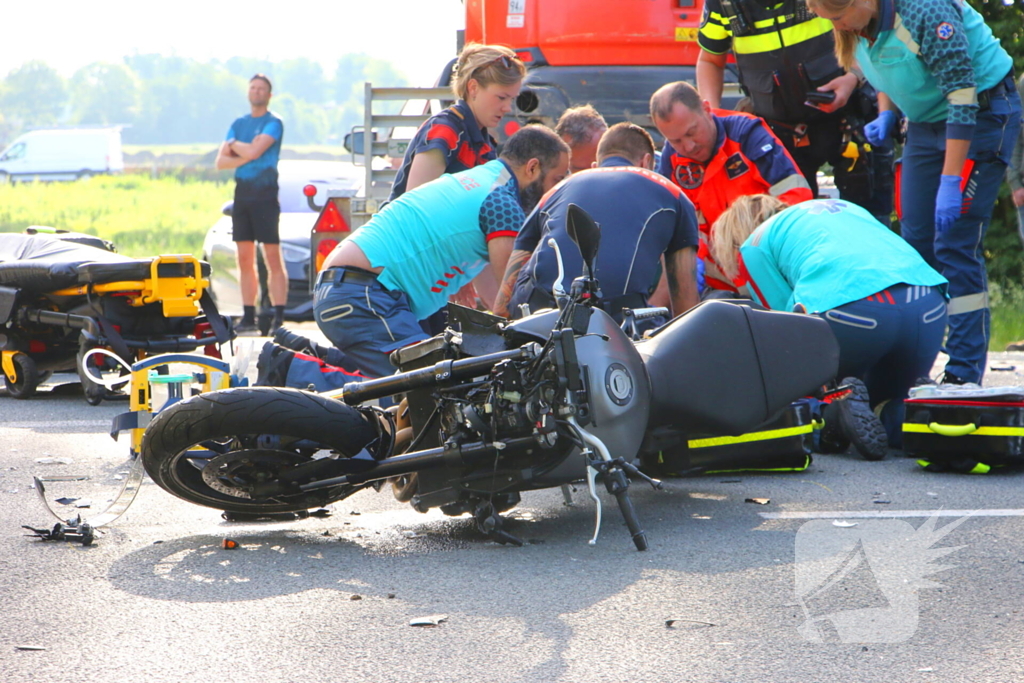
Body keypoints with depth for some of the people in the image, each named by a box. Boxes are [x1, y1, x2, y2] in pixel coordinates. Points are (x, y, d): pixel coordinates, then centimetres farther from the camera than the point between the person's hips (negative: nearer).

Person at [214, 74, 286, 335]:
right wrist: (246, 156, -8)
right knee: (245, 260, 6)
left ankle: (278, 318, -11)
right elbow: (220, 162, 8)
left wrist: (234, 145, 1)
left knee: (273, 259, -8)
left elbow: (254, 151, -18)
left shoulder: (273, 123, -3)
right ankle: (249, 317, 10)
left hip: (265, 193, -7)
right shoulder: (239, 123, 16)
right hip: (242, 193, 7)